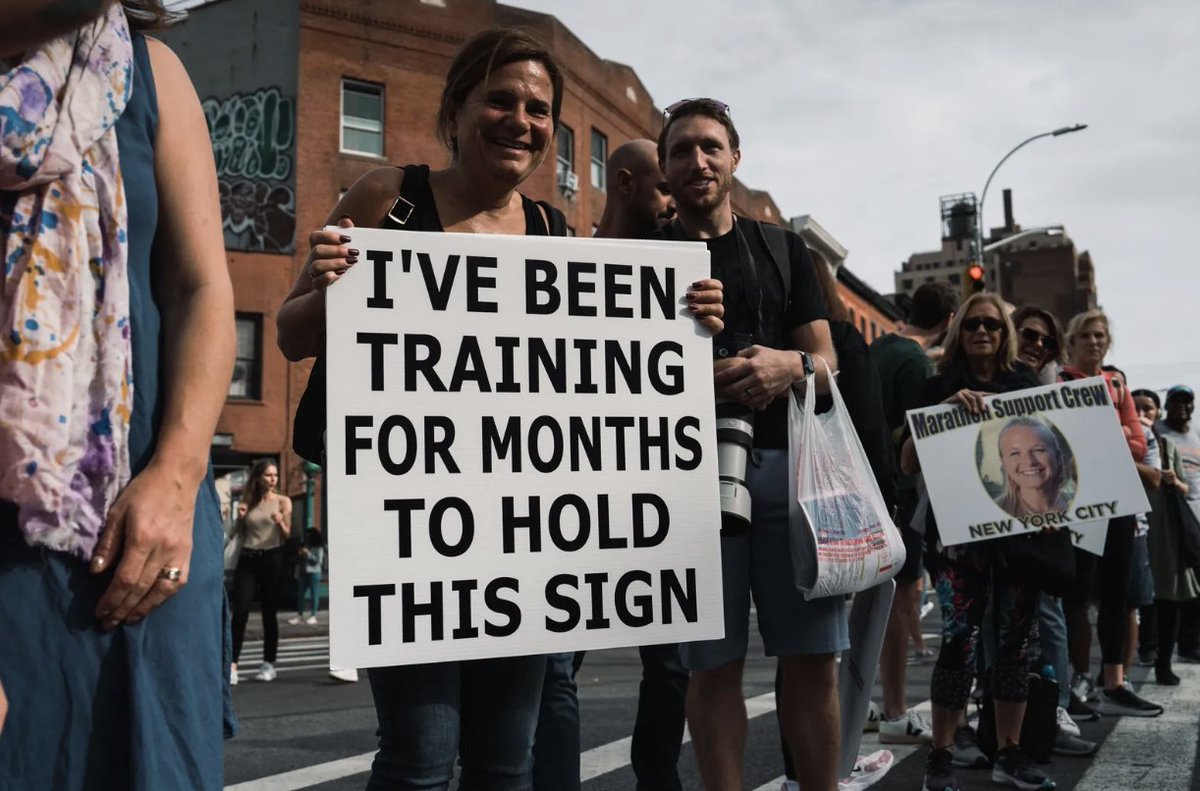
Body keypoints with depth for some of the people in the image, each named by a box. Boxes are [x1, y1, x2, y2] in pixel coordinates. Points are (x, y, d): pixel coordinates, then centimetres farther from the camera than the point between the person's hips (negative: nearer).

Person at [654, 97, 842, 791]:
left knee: (814, 657, 3)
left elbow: (827, 361, 12)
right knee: (715, 665, 1)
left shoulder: (783, 249, 17)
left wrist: (793, 365, -12)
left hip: (787, 461, 2)